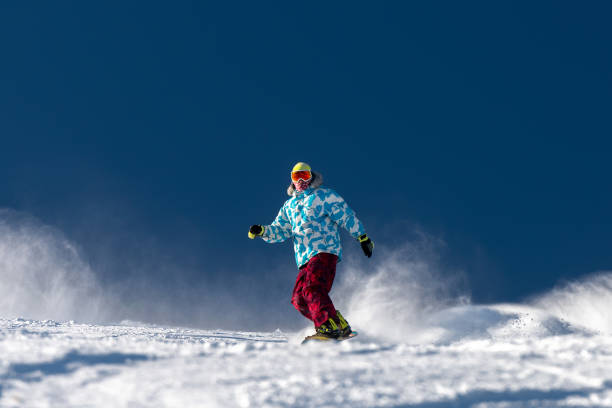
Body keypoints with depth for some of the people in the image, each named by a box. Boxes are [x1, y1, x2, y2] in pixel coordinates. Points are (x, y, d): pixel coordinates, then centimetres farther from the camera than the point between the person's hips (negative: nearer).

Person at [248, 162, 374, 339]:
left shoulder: (323, 195, 8)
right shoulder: (289, 205, 26)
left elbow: (347, 216, 4)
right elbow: (279, 230, 24)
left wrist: (363, 238, -1)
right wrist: (262, 231, 4)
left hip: (324, 251, -7)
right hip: (304, 258, 7)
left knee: (312, 289, -27)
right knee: (299, 299, -7)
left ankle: (329, 327, -33)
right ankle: (341, 325, -5)